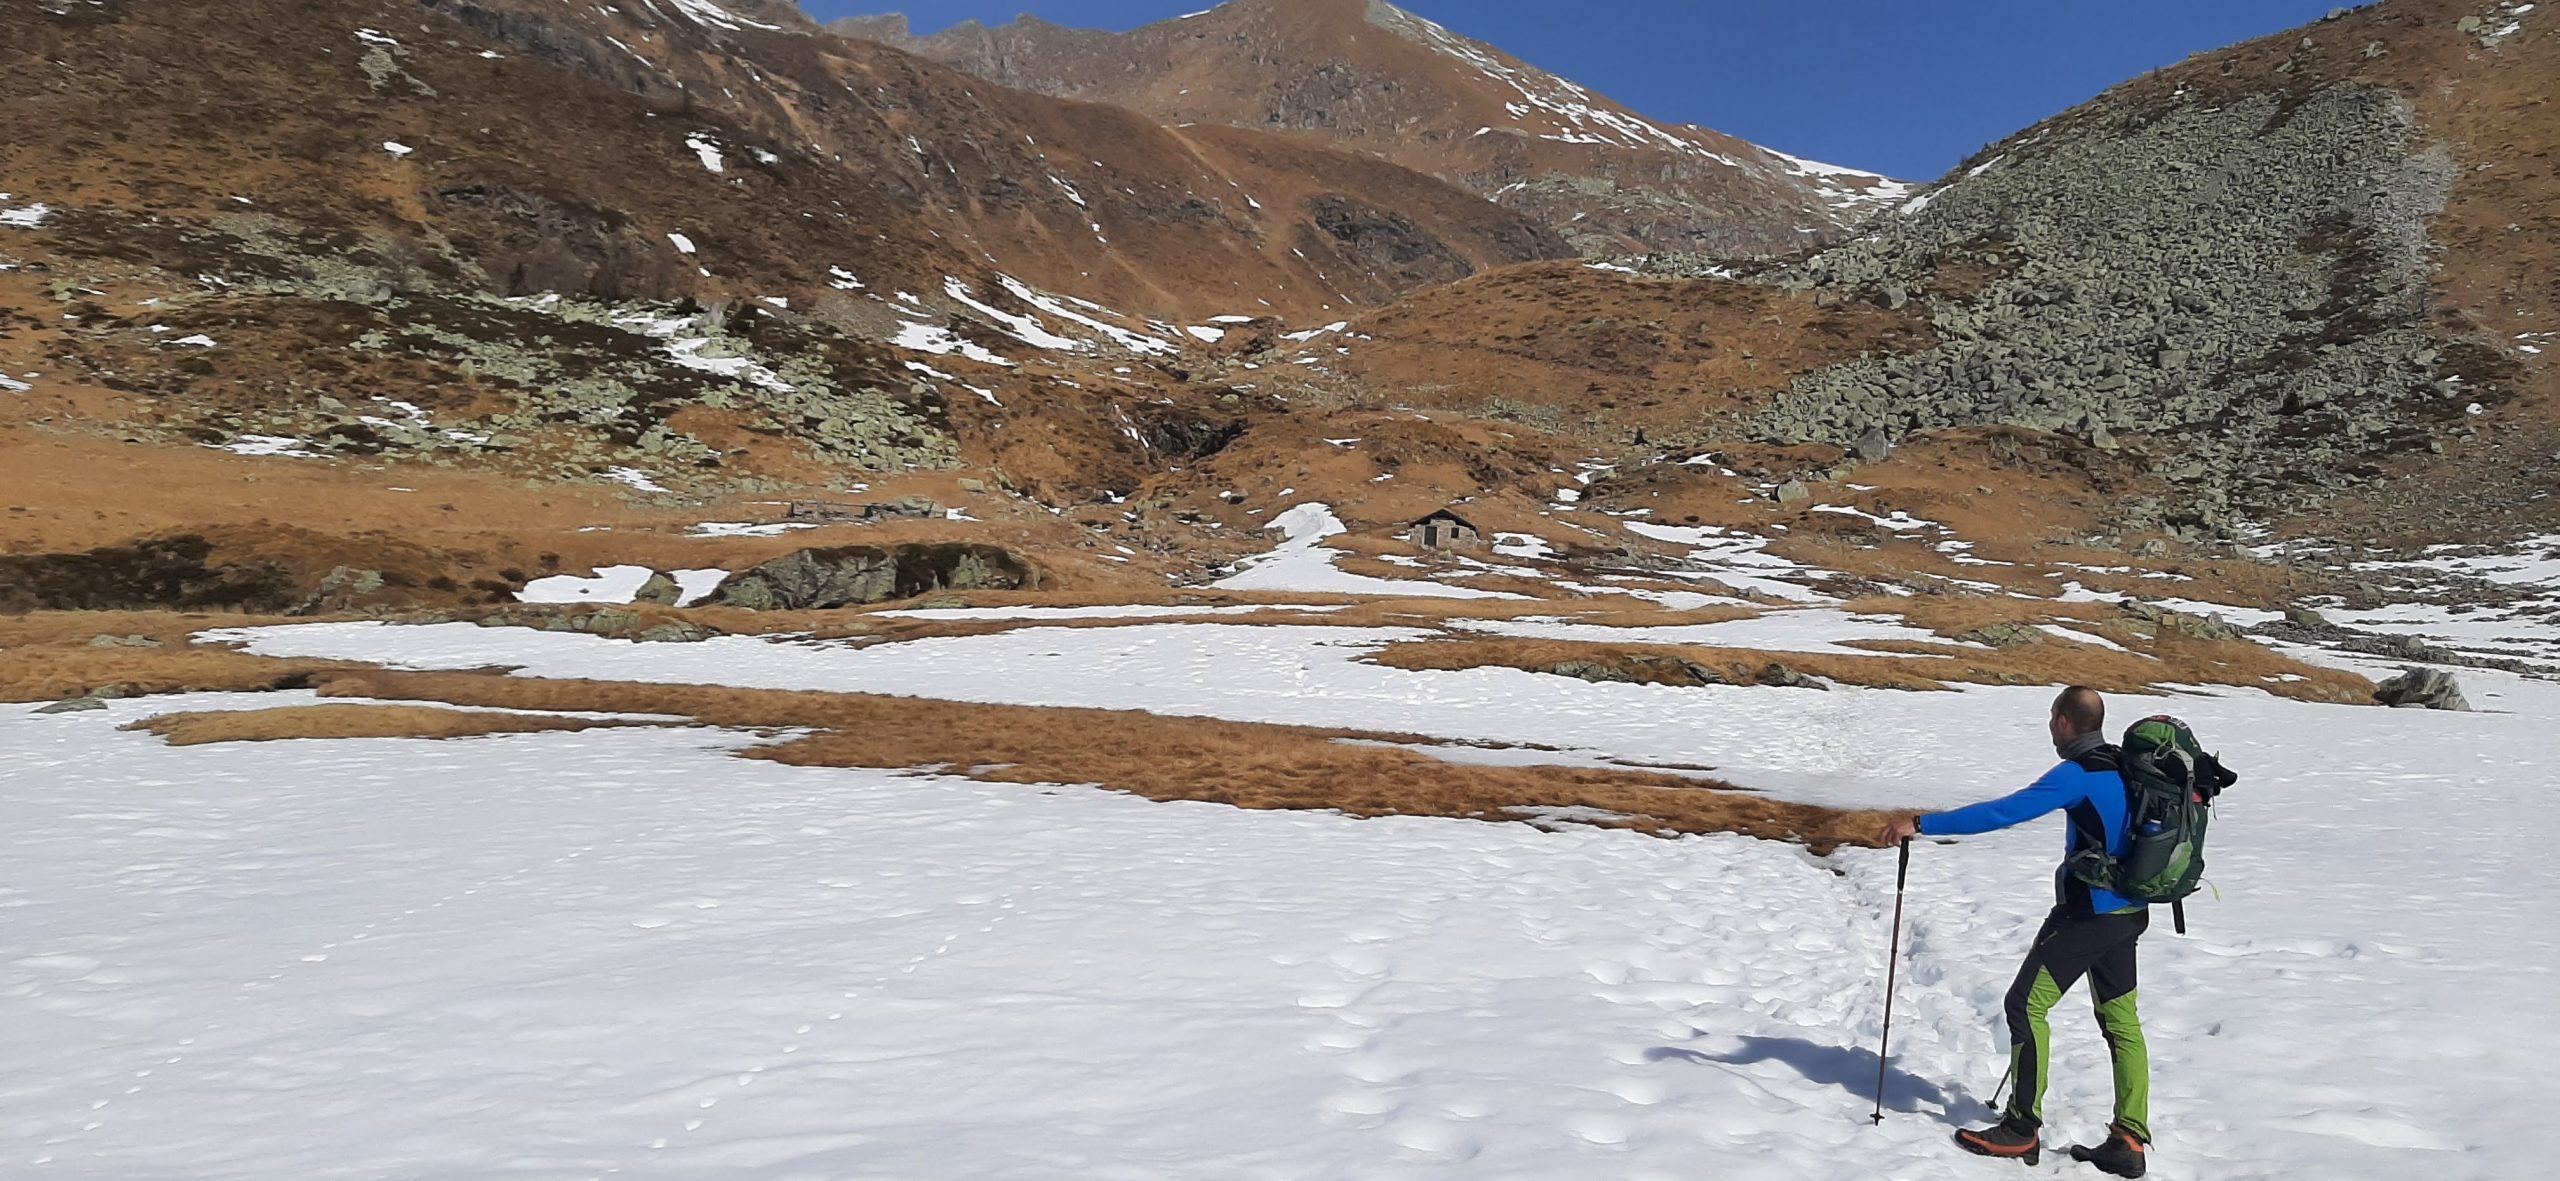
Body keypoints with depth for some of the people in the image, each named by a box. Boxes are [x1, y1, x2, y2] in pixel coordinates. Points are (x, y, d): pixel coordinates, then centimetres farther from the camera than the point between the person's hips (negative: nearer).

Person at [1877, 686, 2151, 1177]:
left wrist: (1922, 824, -27)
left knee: (2027, 1005, -2)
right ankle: (2129, 1141, 15)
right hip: (2127, 912, 9)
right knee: (2120, 1020, 13)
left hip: (2087, 913, -9)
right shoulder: (2122, 768, 7)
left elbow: (2004, 812, -27)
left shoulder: (2077, 774, -19)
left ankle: (2022, 1130, 1)